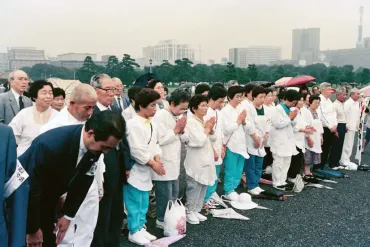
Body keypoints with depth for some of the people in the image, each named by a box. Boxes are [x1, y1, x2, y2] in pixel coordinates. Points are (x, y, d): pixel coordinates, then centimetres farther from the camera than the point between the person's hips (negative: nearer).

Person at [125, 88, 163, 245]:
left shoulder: (152, 125, 8)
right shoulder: (133, 125, -19)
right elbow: (136, 150, -22)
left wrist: (157, 158, -3)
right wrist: (152, 163, -14)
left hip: (146, 170, 8)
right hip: (134, 169, -8)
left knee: (144, 203, 17)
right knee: (134, 203, 3)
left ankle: (140, 227, 30)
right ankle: (134, 231, 17)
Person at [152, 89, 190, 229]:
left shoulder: (177, 116, 10)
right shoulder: (160, 116, -16)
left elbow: (183, 139, 14)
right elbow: (160, 140, -23)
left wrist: (181, 130, -7)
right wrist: (176, 130, -15)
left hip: (174, 162, 9)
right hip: (163, 164, -9)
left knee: (174, 195, 18)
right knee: (165, 196, 1)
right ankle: (162, 221, 17)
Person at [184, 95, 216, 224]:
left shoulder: (205, 121, 10)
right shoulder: (190, 122, -15)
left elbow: (212, 139, 14)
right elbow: (199, 141, -22)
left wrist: (211, 129, -3)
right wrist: (207, 129, -10)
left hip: (206, 159, 8)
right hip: (196, 162, -8)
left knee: (203, 187, 14)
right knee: (194, 188, 1)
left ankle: (196, 210, 25)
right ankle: (189, 212, 14)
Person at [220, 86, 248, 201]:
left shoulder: (240, 109, 9)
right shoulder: (225, 111, -11)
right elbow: (227, 130, -17)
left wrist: (244, 121, -5)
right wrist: (238, 120, -10)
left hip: (241, 144, 7)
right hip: (231, 145, -7)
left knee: (239, 170, 13)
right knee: (230, 170, 3)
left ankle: (233, 189, 26)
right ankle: (228, 191, 16)